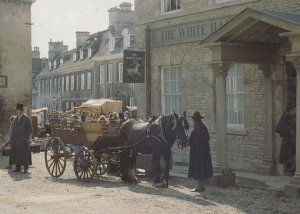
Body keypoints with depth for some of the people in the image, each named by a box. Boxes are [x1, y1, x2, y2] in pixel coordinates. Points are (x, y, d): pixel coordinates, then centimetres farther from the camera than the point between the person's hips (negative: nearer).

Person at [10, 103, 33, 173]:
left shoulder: (26, 118, -2)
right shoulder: (15, 119, 15)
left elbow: (30, 129, -4)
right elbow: (13, 129, 21)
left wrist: (26, 139, -10)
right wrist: (12, 138, 10)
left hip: (23, 141, -6)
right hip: (15, 141, 6)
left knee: (24, 154, -5)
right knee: (16, 154, 4)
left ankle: (26, 168, 1)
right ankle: (18, 168, 10)